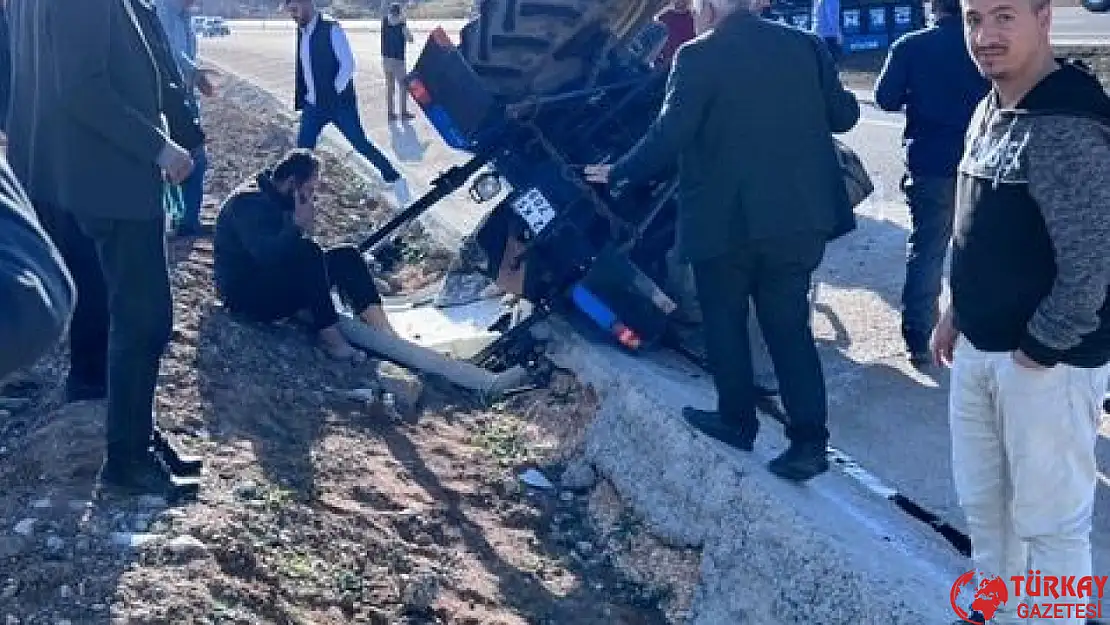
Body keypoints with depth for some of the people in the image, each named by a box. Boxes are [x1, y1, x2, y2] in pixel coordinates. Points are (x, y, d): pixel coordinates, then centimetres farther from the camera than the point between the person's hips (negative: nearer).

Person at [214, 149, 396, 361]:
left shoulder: (279, 200, 10)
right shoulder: (249, 202, -20)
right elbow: (267, 254, -34)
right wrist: (298, 225, -26)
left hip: (279, 280, 10)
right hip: (246, 294, -10)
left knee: (346, 257, -5)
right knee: (307, 252, -32)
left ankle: (383, 333, -20)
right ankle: (331, 338, -30)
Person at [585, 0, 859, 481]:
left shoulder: (698, 57, -11)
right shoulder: (805, 45, 2)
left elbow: (670, 134, -15)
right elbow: (843, 115, 8)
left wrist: (618, 173, -1)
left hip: (724, 219, -4)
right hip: (797, 215, 4)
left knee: (725, 325, 14)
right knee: (790, 327, 9)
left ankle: (737, 422, 25)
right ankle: (810, 441, 6)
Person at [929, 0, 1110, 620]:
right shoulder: (989, 111, 8)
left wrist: (1037, 350, -17)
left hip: (1046, 362, -9)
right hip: (979, 350, 9)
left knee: (1049, 518, 5)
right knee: (982, 501, 21)